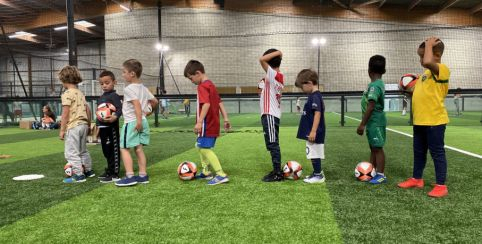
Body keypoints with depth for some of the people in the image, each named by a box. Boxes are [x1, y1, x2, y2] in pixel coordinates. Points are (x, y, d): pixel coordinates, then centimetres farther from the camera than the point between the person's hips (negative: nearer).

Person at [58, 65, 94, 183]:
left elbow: (65, 113, -14)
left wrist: (62, 129, -11)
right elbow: (88, 110, 15)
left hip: (73, 126, -9)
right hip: (83, 124, 9)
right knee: (83, 150, 20)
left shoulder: (67, 94, -10)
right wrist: (88, 125, 23)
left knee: (72, 152, -2)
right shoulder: (80, 93, 14)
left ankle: (79, 175, -2)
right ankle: (88, 171, 29)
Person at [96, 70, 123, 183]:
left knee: (114, 150, -3)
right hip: (103, 127, 9)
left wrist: (115, 117, -39)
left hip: (111, 127, -9)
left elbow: (120, 109, -22)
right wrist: (98, 125, 24)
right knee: (106, 151, 18)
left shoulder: (114, 96, -11)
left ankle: (114, 174, 3)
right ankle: (109, 171, 32)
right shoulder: (101, 97, 17)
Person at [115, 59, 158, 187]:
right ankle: (143, 175, 14)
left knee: (124, 149, -2)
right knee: (139, 148, 12)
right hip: (143, 121, 8)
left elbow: (137, 103, -27)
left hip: (131, 122, -8)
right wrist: (148, 111, 24)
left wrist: (139, 120, -29)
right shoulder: (143, 88, 13)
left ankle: (130, 177, -6)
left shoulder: (128, 88, -13)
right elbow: (155, 101, 18)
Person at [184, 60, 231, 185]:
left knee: (205, 149, -10)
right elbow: (220, 103, 16)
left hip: (207, 125, -10)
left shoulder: (202, 86, -14)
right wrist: (226, 119, 17)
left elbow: (206, 104, -27)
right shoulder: (211, 85, 15)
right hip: (213, 124, 10)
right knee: (201, 146, 21)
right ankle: (206, 172, 29)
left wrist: (199, 122, -31)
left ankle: (221, 175, -13)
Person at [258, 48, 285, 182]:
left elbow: (262, 59, -25)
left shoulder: (273, 75, -14)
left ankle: (278, 174, -1)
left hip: (270, 115, -9)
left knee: (273, 144, -6)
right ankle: (277, 171, 22)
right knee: (272, 144, 14)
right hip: (273, 114, 9)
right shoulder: (279, 77, 13)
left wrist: (277, 53, -14)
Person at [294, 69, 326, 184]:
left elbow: (318, 113, -23)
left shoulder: (315, 96, -16)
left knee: (314, 154, -2)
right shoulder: (314, 96, 14)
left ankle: (318, 175, 6)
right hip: (312, 132, 10)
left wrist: (313, 131, -25)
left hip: (315, 133, -10)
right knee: (314, 154, 16)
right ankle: (317, 173, 26)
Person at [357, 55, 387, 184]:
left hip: (375, 122, -10)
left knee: (377, 148, -2)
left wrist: (362, 124, -20)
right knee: (373, 148, 15)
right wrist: (365, 123, 22)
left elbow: (370, 107, -23)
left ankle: (381, 175, 7)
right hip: (373, 121, 10)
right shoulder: (379, 83, 11)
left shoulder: (374, 85, -19)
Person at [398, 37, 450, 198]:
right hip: (419, 121, 9)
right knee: (418, 152, 18)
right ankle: (417, 179, 31)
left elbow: (428, 62, -35)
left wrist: (429, 45, -19)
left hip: (434, 121, -9)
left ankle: (441, 186, 10)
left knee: (437, 153, 0)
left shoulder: (442, 69, -14)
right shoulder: (427, 72, 14)